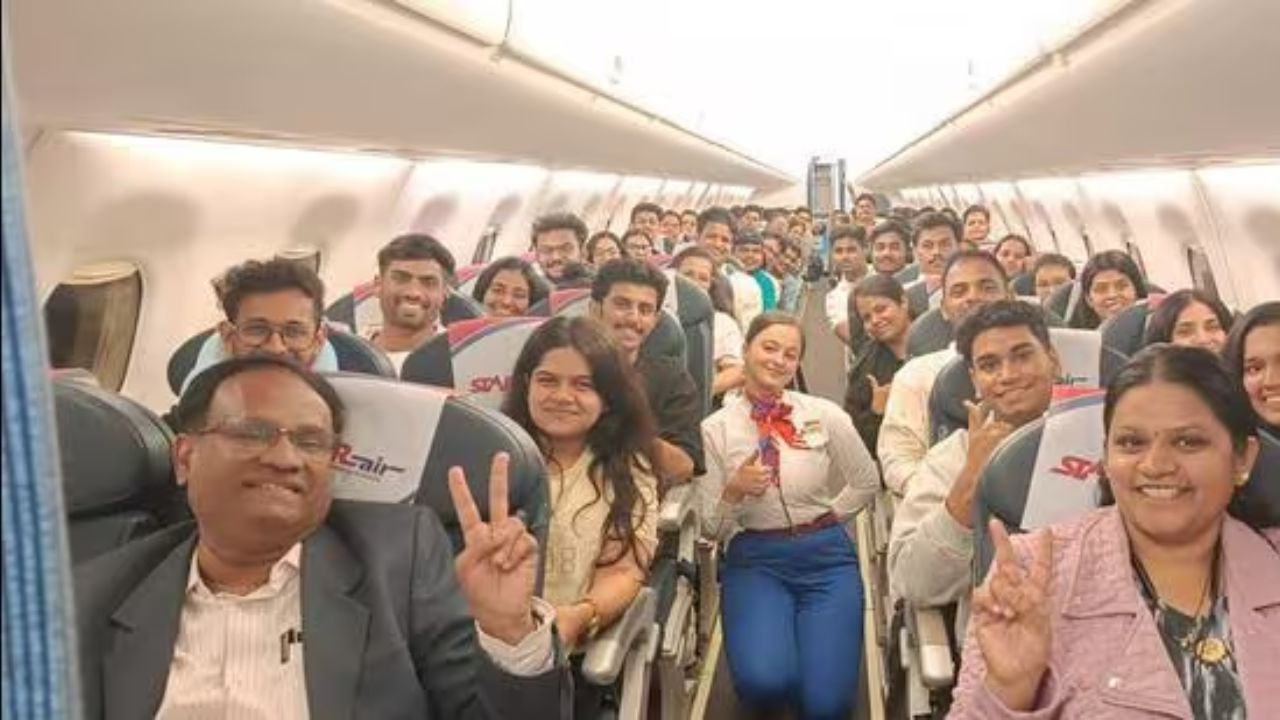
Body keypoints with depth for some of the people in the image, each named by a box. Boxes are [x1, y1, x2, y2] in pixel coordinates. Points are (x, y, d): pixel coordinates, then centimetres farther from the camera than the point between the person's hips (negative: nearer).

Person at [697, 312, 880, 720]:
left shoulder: (825, 415, -1)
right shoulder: (715, 429, -2)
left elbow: (866, 482, 14)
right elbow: (710, 528, -1)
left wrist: (826, 518, 5)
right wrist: (734, 492, -19)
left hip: (825, 555, 1)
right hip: (754, 559, 0)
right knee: (763, 682, -25)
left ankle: (808, 635, 19)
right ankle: (766, 635, 10)